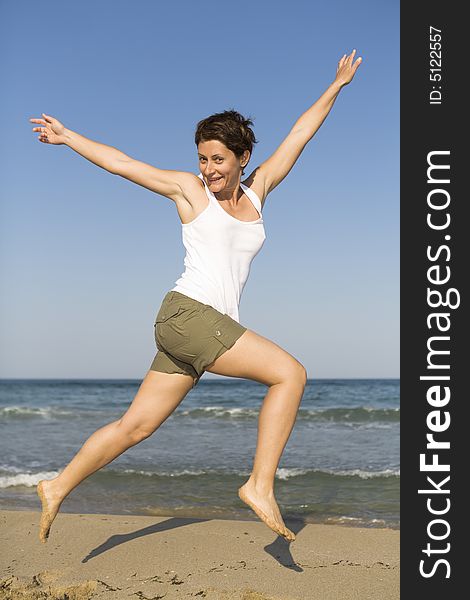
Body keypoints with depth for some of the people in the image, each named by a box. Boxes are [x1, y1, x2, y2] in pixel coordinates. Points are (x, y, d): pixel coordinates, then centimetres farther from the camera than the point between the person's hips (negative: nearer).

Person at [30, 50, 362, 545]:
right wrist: (67, 137, 15)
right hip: (185, 314, -6)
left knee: (136, 426, 7)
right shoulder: (189, 189, 4)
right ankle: (260, 486, -12)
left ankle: (58, 489, 19)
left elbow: (299, 135, 21)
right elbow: (120, 163, 10)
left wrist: (336, 86, 28)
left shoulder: (258, 190, 16)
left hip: (214, 327, 6)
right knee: (290, 373, -15)